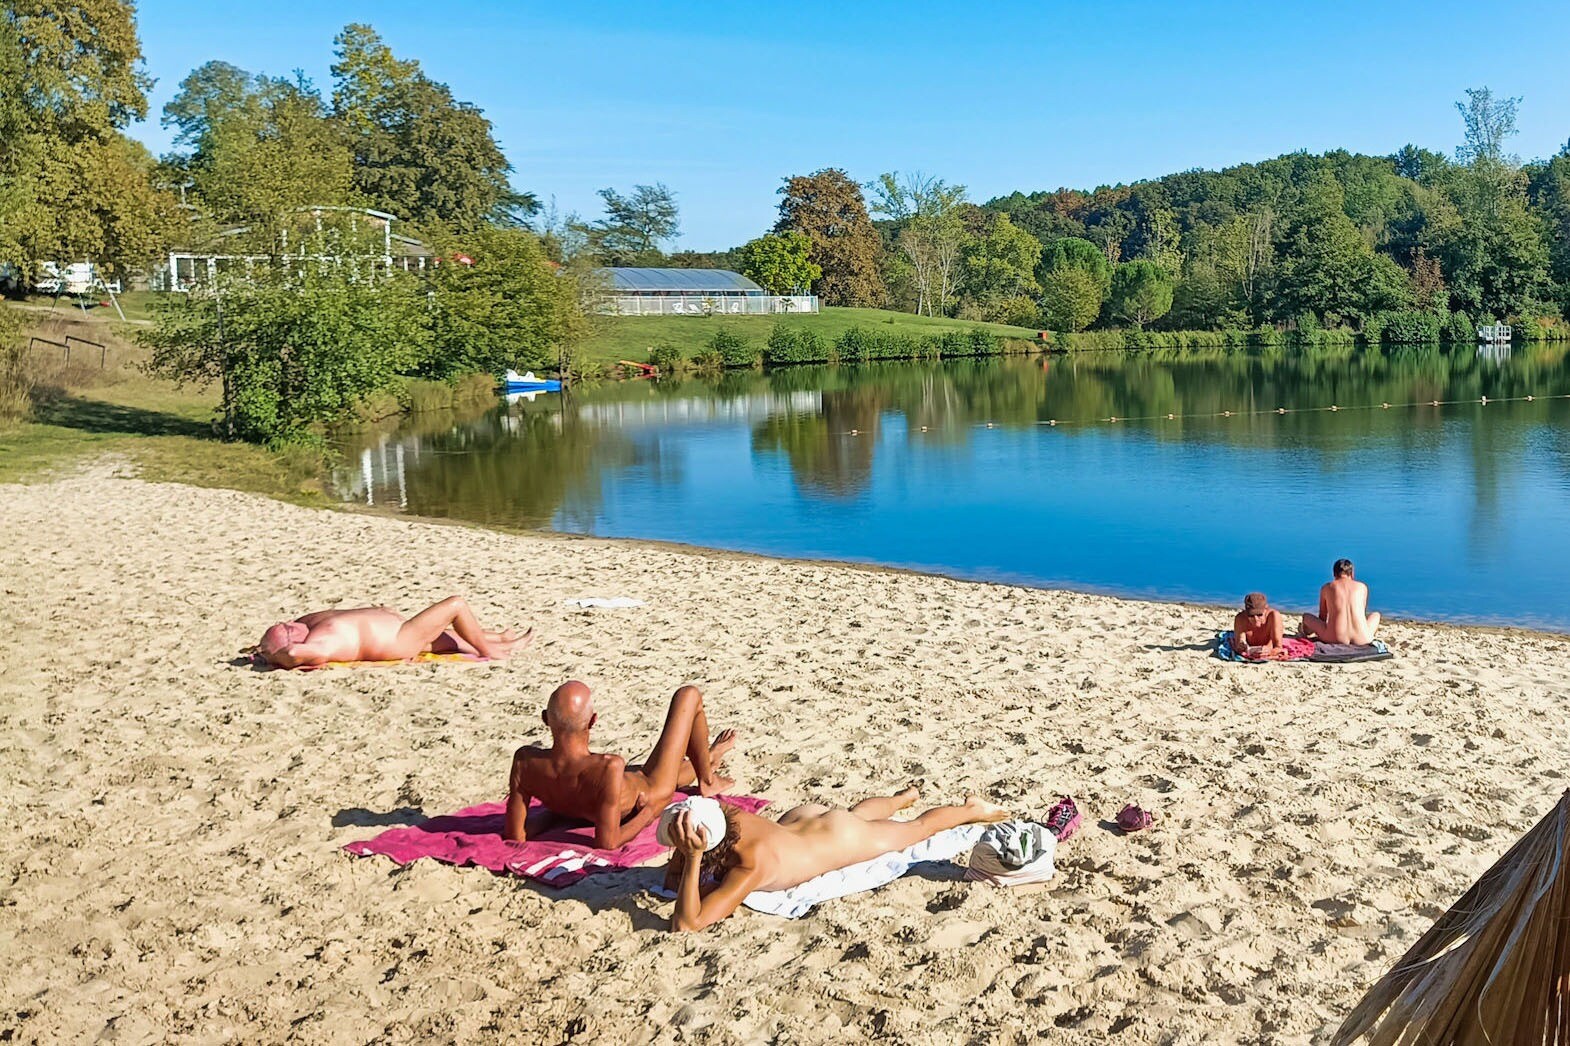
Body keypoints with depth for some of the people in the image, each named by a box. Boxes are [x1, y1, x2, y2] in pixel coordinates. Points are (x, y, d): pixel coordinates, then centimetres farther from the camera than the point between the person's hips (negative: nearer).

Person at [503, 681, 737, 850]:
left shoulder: (525, 761, -31)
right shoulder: (609, 768, -45)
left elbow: (515, 836, -22)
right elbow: (607, 843, -37)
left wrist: (555, 805, -6)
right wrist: (648, 813, -20)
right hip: (650, 795, -5)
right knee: (689, 695, 7)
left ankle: (706, 760, 71)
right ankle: (707, 781, 29)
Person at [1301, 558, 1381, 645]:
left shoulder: (1326, 587, 12)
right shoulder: (1362, 587, 16)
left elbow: (1322, 616, 21)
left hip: (1335, 638, -1)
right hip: (1362, 639, 1)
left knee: (1306, 616, 24)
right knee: (1376, 615, 34)